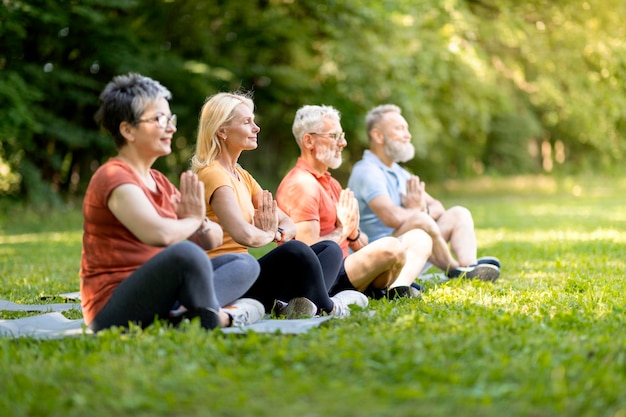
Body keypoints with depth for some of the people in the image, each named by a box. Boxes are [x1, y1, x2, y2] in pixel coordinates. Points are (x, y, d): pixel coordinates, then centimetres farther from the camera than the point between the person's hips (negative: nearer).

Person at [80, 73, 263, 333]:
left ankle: (190, 311, -21)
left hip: (157, 300, 10)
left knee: (245, 263, 7)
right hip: (114, 310, -10)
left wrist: (200, 222, -7)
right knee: (184, 252, -35)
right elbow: (160, 234, -30)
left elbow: (213, 240, 17)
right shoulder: (114, 177, -11)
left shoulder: (159, 182, 17)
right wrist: (192, 221, -7)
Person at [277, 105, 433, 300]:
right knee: (390, 246, -32)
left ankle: (398, 289, -17)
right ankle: (380, 293, -5)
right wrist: (343, 230, -7)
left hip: (343, 266, 11)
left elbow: (361, 246, 19)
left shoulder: (331, 183, 20)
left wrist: (354, 233, -5)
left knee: (418, 237, 9)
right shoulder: (302, 185, -13)